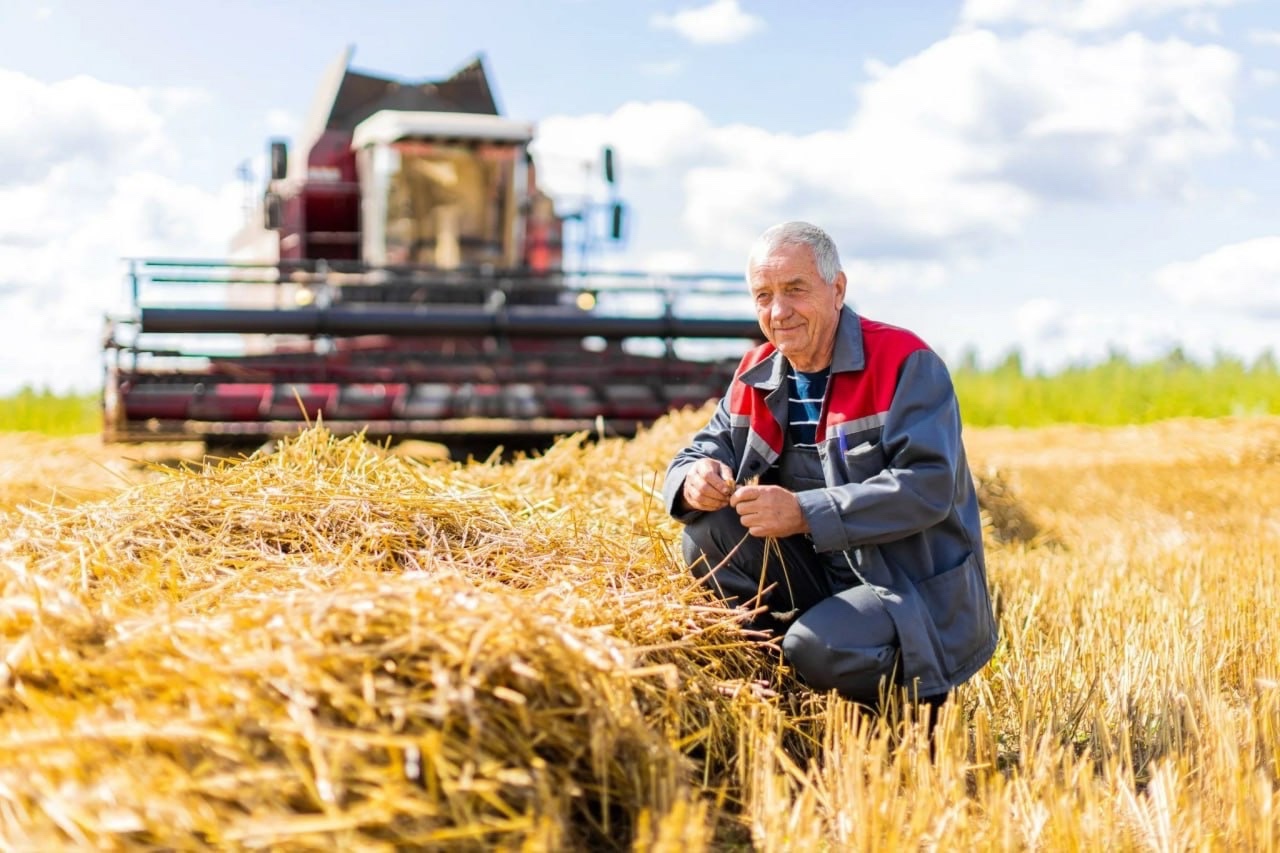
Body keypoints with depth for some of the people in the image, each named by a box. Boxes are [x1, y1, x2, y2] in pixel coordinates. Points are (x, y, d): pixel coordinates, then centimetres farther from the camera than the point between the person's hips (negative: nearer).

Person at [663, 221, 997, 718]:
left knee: (817, 649, -32)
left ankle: (917, 708, 0)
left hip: (921, 597, -6)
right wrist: (695, 479, -20)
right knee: (708, 534, -13)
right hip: (820, 578, 6)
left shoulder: (905, 364, -16)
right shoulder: (759, 375, 6)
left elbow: (928, 487, -26)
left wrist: (805, 513, -33)